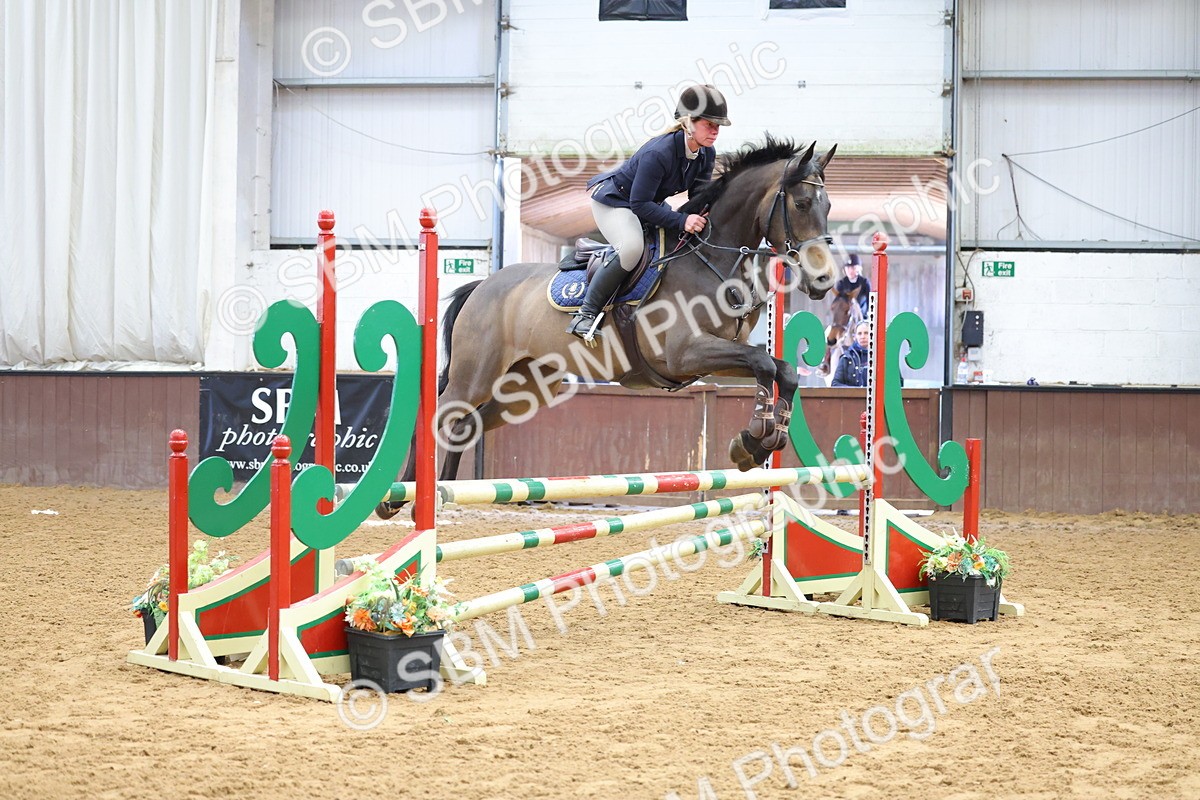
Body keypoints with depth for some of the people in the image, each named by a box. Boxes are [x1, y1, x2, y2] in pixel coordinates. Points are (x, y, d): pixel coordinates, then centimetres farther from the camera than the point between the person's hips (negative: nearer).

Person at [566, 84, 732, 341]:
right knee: (631, 247, -35)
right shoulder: (658, 153, -35)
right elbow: (640, 205, -34)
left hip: (650, 203, 9)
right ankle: (586, 313, -24)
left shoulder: (707, 154, -10)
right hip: (613, 200, -9)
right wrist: (682, 220, -42)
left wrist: (704, 215, -26)